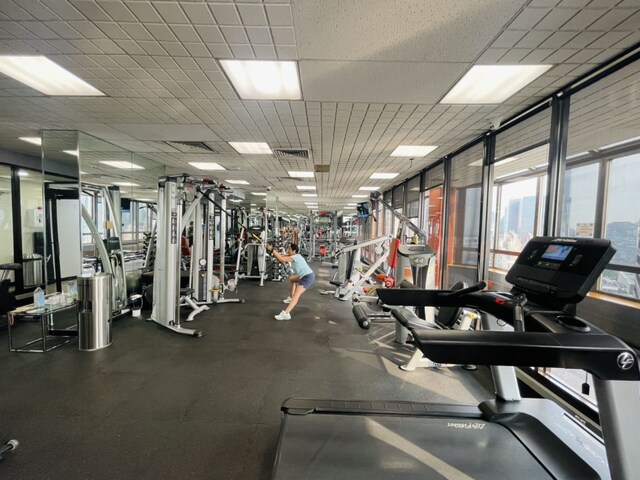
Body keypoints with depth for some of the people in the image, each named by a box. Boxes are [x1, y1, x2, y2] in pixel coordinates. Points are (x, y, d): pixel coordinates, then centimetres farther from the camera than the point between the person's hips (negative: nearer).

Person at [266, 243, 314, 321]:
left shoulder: (295, 257, -15)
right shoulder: (294, 256, 12)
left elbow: (281, 259, -26)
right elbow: (281, 256, 8)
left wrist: (271, 250, -22)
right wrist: (273, 250, -2)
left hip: (308, 277, -11)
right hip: (305, 275, 11)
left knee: (297, 294, -24)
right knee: (292, 279, 33)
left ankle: (286, 314, -37)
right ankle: (291, 298, 40)